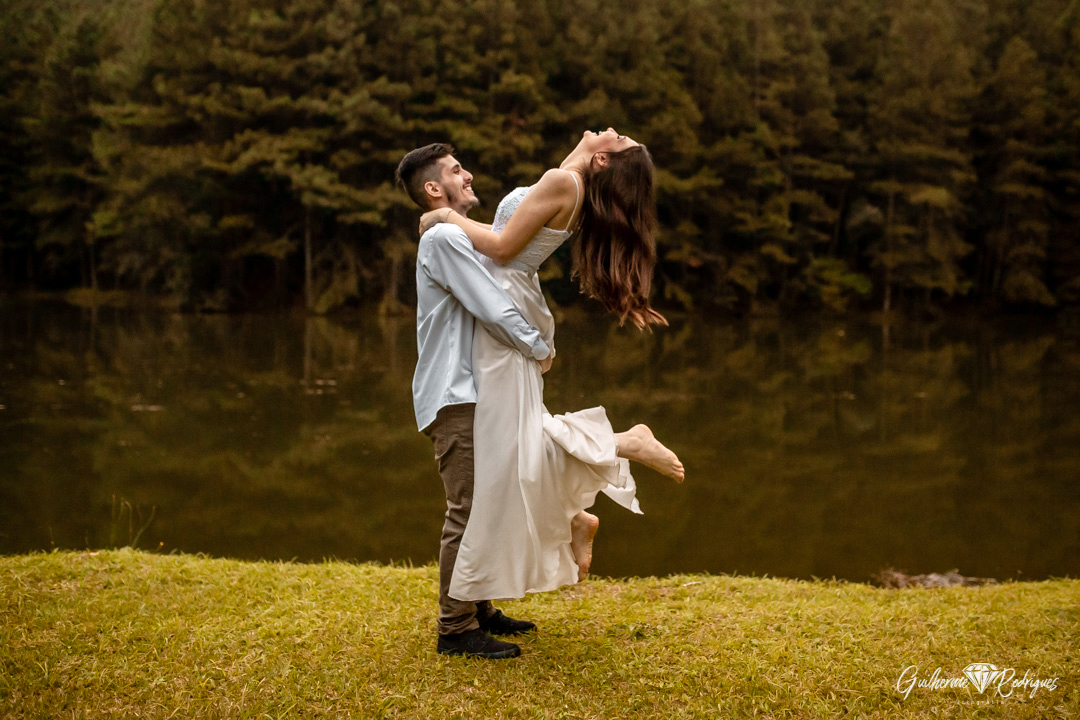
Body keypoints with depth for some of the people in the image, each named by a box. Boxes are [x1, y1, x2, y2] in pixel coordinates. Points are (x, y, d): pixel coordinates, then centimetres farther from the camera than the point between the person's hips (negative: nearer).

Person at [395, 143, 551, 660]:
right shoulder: (442, 238, -13)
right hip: (453, 398, -10)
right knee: (467, 511, -8)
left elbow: (491, 305, 24)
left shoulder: (457, 238, 20)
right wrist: (540, 350, -5)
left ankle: (478, 611, 25)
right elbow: (493, 310, -17)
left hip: (471, 393, 10)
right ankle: (456, 629, -2)